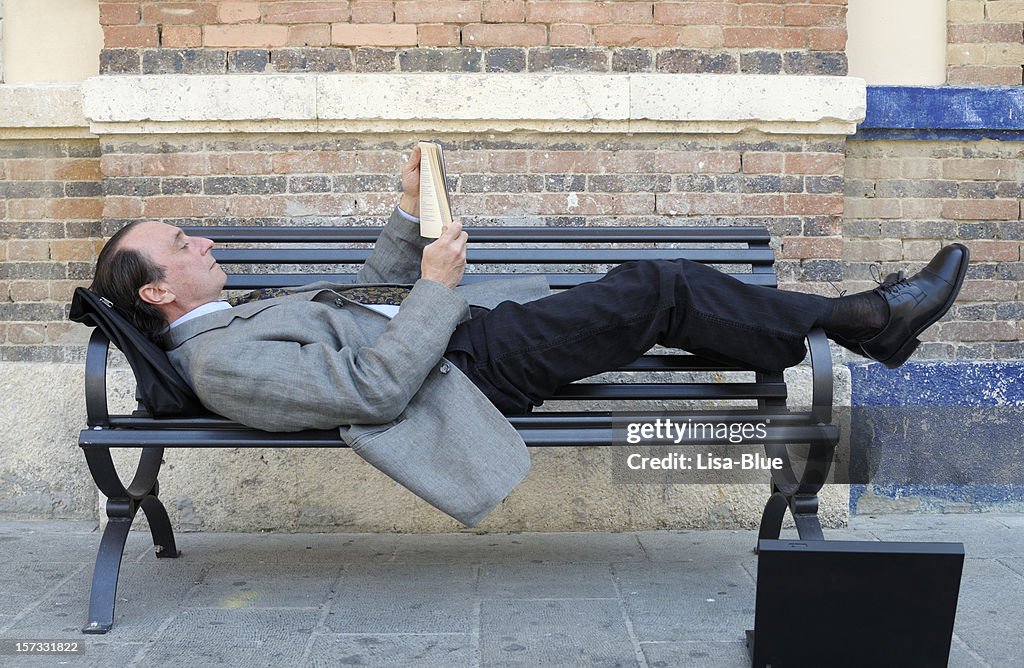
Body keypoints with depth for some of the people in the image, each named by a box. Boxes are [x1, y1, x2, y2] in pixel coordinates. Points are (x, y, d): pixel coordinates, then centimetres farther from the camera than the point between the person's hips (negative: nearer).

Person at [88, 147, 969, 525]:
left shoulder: (244, 321, 18)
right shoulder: (221, 361, -13)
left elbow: (370, 293, 25)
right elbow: (371, 388, -23)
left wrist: (410, 212, 14)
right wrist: (435, 289, -18)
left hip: (454, 331, 9)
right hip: (466, 364, -9)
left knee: (652, 282, 2)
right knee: (656, 290, -13)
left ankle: (866, 316, 8)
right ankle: (864, 320, 1)